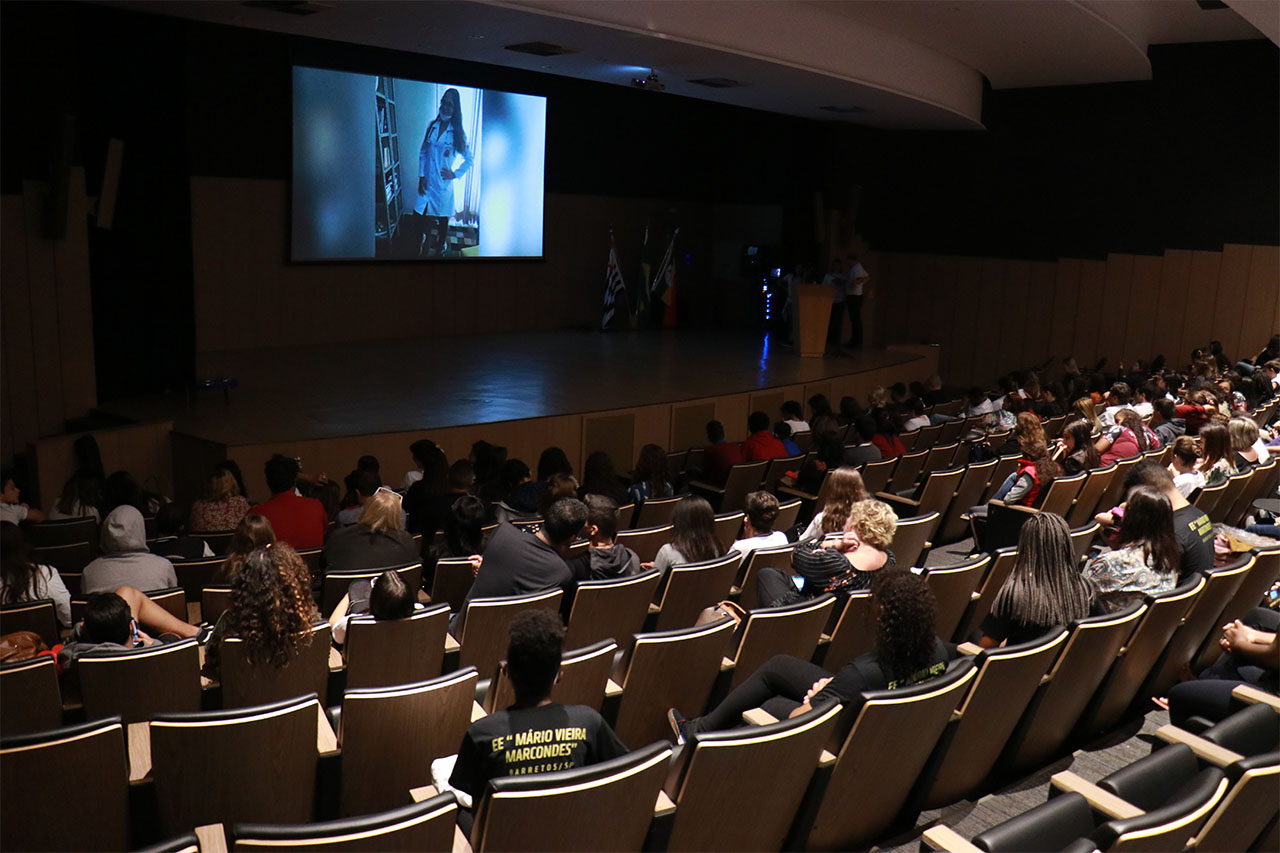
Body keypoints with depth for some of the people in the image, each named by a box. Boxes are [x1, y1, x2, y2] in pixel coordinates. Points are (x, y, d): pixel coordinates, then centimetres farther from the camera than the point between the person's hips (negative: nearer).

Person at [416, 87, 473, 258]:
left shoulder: (458, 133, -5)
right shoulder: (432, 126, 3)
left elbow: (468, 160, 2)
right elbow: (423, 152, 7)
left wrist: (455, 174, -8)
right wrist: (421, 176, -1)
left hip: (444, 184, -2)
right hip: (427, 182, 2)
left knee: (443, 219, 9)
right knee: (425, 217, 5)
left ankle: (441, 247, 28)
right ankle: (424, 248, 20)